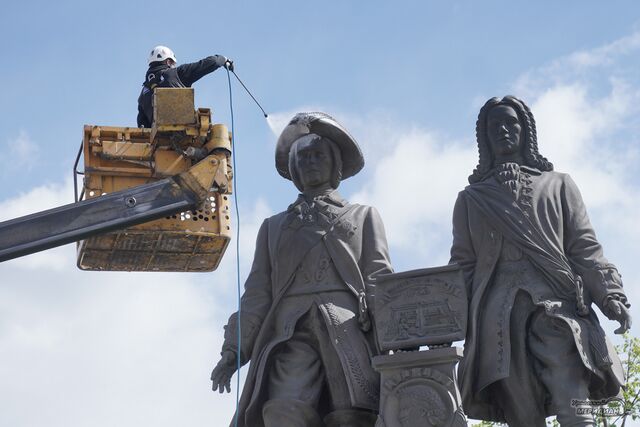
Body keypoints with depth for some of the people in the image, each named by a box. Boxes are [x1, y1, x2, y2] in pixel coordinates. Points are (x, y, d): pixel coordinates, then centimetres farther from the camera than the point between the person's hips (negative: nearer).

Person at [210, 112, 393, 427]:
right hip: (291, 330, 1)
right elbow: (257, 291, 22)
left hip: (348, 326, 0)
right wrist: (234, 347, 6)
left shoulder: (364, 216, 29)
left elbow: (379, 279, 15)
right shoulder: (274, 226, 32)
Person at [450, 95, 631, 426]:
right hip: (499, 309, 1)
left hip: (555, 300, -1)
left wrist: (610, 294, -2)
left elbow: (584, 247, 13)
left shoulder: (557, 184, 22)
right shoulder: (471, 199, 24)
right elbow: (463, 264, 17)